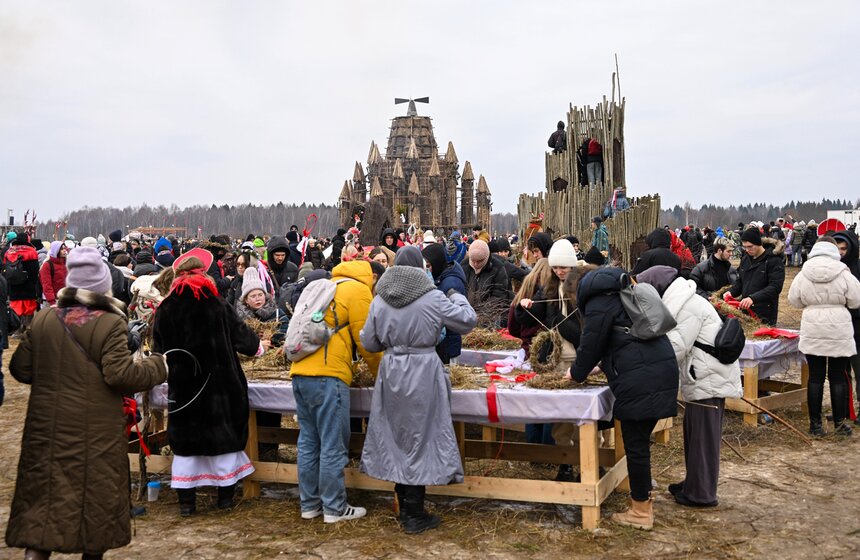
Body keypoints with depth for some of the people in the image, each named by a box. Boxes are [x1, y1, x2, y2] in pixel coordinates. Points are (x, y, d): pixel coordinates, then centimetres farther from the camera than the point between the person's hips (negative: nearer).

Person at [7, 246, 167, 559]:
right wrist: (158, 366, -4)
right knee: (96, 494, 13)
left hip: (48, 429, 4)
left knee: (44, 495, 11)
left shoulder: (43, 319, 0)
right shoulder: (111, 324, -14)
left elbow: (20, 369, 5)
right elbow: (121, 375, -18)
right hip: (96, 433, -3)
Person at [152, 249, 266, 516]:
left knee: (185, 439, 10)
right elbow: (240, 333, 0)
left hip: (181, 385, 1)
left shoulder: (165, 309, -4)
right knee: (225, 435, 11)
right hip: (220, 383, -1)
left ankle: (186, 501, 13)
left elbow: (159, 349, 3)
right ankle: (226, 496, 19)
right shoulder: (218, 305, -8)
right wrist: (259, 346, 20)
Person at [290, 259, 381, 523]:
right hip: (327, 375, -8)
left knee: (309, 442, 13)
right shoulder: (359, 290, -1)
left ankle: (310, 504, 20)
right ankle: (335, 508, 7)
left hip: (300, 372, 9)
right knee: (333, 446, 0)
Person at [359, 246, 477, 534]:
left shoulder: (380, 300, 3)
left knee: (397, 438, 15)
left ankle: (405, 508, 25)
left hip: (391, 372, 4)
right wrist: (458, 298, 16)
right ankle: (414, 516, 10)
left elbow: (369, 343, 8)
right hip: (423, 372, -4)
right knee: (420, 439, 4)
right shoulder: (433, 298, -9)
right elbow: (468, 321, -2)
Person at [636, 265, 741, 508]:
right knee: (693, 432, 17)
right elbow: (672, 344, 15)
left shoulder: (686, 307, -18)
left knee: (703, 436, -2)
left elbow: (676, 349, -21)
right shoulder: (680, 302, 14)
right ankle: (694, 483, 29)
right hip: (702, 379, 10)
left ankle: (701, 494, 7)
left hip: (708, 381, -10)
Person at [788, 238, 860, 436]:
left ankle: (815, 423, 11)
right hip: (839, 332, -1)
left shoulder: (804, 274, -3)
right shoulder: (843, 273, -8)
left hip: (812, 332, 1)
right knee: (838, 377, 8)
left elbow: (793, 300, 5)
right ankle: (840, 423, 14)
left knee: (815, 377, 7)